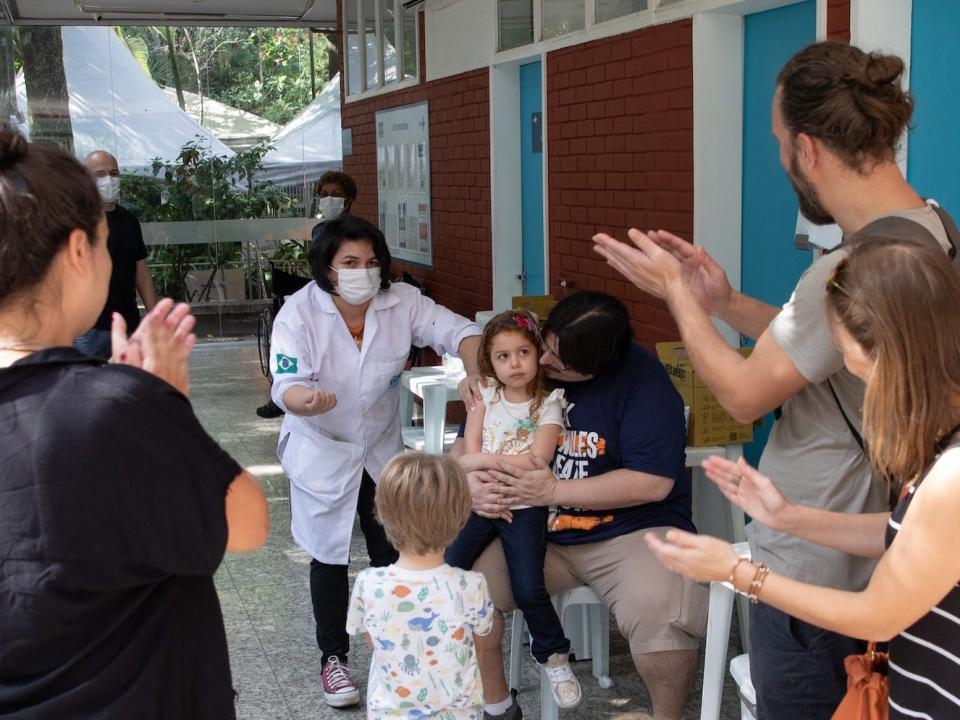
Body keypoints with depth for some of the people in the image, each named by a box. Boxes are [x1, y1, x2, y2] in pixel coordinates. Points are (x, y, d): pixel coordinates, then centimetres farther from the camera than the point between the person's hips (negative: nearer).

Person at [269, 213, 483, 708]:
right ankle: (333, 657, 25)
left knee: (392, 554, 9)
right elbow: (285, 386, -29)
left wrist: (474, 372, -33)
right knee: (330, 558, 7)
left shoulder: (401, 302, -14)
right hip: (323, 454, -2)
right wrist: (306, 400, -52)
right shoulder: (299, 313, -21)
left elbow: (459, 331, -12)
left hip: (383, 450, 3)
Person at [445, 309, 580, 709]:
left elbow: (537, 461, -14)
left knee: (528, 589, -15)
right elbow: (469, 457, 1)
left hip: (524, 507, -3)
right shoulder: (485, 395, 7)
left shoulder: (548, 403, -3)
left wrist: (487, 458, -10)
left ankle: (553, 655, 11)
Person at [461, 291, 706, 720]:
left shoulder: (642, 379, -13)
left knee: (658, 608, -33)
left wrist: (554, 491, -21)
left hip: (630, 531, -4)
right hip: (534, 531, 5)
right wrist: (470, 482, -15)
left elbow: (653, 483, -19)